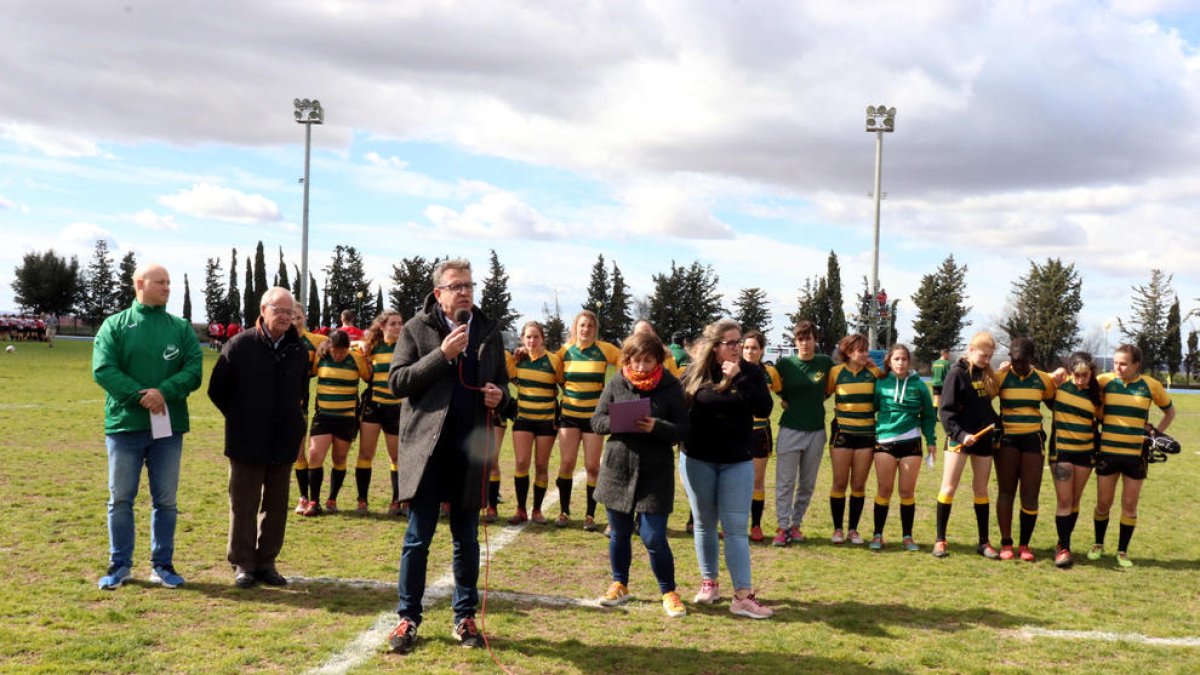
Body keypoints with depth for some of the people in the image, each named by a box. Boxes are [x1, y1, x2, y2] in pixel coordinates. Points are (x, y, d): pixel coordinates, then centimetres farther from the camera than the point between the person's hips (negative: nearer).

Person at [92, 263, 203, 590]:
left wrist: (164, 392, -20)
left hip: (168, 427, 2)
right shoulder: (115, 325, 1)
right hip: (125, 425, -2)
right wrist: (140, 396, -21)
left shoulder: (182, 328, 7)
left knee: (165, 500, 8)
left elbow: (194, 370, -3)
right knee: (121, 498, 6)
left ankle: (162, 564, 18)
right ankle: (120, 564, 18)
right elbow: (103, 369, -9)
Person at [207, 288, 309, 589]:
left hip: (284, 443, 4)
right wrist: (240, 420, 5)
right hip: (247, 443, -4)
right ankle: (243, 564, 15)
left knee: (276, 505, 9)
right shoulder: (240, 345, -8)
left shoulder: (298, 350, 3)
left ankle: (266, 562, 20)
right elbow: (218, 390, 0)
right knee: (244, 505, 4)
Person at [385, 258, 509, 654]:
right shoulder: (417, 329, -1)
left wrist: (499, 396, -5)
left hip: (471, 449, 3)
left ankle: (465, 617, 21)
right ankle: (408, 619, 13)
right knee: (418, 538, 3)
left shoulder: (488, 331, 9)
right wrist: (442, 354, -18)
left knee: (466, 539, 11)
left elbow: (501, 382, 19)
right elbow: (397, 382, -9)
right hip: (427, 447, -3)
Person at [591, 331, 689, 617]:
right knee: (619, 534, 14)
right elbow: (596, 421, 3)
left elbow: (683, 429, -5)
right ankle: (619, 585, 33)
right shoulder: (616, 384, 1)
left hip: (655, 473, -3)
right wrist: (616, 422, -18)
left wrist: (656, 427, -23)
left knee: (654, 537, -4)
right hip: (617, 468, 3)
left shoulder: (669, 386, -4)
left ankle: (669, 592, 14)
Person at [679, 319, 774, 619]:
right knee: (704, 524, 13)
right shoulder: (695, 373, -2)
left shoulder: (750, 372, -2)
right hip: (697, 461, 1)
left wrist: (738, 379, -20)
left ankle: (743, 596, -4)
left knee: (736, 528, -3)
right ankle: (709, 583, 27)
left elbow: (764, 408, -15)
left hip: (737, 462, -1)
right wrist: (681, 442, -9)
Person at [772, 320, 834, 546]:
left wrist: (816, 401, 5)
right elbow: (778, 389, 12)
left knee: (807, 484, 8)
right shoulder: (785, 364, -3)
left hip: (816, 431, 2)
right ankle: (783, 527, 1)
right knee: (785, 482, -4)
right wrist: (787, 402, -1)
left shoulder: (825, 363, 1)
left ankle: (796, 524, 19)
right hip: (790, 429, -2)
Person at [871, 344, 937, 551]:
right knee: (884, 490, 3)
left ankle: (907, 537, 15)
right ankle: (878, 535, 13)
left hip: (910, 442, 1)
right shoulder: (880, 383, 2)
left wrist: (931, 440, 6)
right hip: (884, 441, 0)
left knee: (907, 491, 5)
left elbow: (928, 415, 11)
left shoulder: (918, 384, 4)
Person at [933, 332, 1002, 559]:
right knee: (949, 487, -4)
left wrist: (997, 426, 3)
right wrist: (960, 433, -21)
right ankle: (940, 539, 3)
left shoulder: (987, 374, 8)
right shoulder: (957, 373, -9)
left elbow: (987, 403, 15)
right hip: (960, 437, -6)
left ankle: (984, 542, 16)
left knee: (981, 489, 10)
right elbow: (945, 410, -12)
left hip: (984, 438, 6)